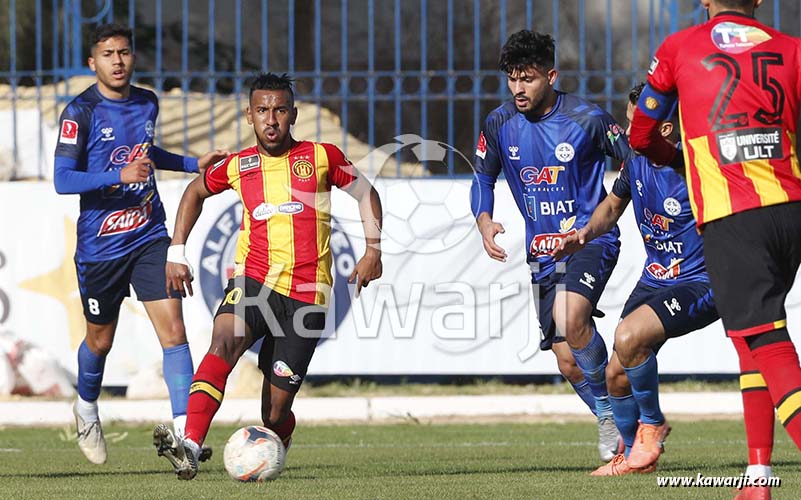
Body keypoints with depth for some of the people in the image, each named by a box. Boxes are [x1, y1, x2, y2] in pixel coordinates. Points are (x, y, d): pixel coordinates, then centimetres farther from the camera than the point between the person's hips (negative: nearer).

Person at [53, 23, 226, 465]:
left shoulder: (147, 103, 6)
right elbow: (63, 180, -18)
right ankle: (86, 408, 43)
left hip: (149, 237, 3)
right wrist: (119, 176, -29)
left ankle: (184, 434, -16)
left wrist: (194, 163, 19)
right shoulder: (81, 112, -12)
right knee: (101, 340, 13)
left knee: (173, 330, -12)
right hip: (100, 244, -3)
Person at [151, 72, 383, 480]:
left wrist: (373, 249, 3)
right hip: (253, 281, 1)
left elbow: (365, 193, 16)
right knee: (223, 343, -33)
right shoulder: (238, 166, 8)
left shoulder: (321, 157, 3)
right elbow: (196, 191, 26)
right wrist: (176, 252, 19)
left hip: (306, 293, -1)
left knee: (274, 412, -3)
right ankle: (190, 449, -46)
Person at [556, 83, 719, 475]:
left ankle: (652, 424, -4)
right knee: (616, 375, 5)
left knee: (628, 336, -29)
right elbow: (614, 204, 19)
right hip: (654, 278, 8)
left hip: (699, 284, -7)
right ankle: (634, 456, 31)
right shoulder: (636, 161, -2)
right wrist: (587, 232, 1)